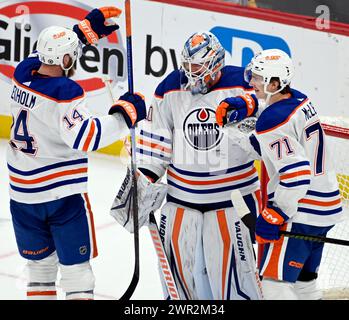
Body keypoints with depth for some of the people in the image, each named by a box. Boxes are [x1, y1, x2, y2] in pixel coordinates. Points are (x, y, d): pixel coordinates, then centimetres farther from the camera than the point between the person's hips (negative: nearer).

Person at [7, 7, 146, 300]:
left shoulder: (24, 73, 0)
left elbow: (52, 52, 19)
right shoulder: (65, 92, -21)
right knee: (76, 267, 3)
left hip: (23, 195, 6)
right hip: (63, 195, -6)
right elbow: (85, 137, -27)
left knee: (39, 265, 18)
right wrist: (125, 114, -20)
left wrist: (88, 29, 20)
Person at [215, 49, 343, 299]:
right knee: (303, 281, 19)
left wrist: (273, 216, -21)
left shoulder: (273, 122, -20)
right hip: (324, 208, 10)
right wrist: (246, 106, 14)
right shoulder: (299, 99, 6)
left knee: (275, 281, -8)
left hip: (301, 212, -10)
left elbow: (297, 174, -27)